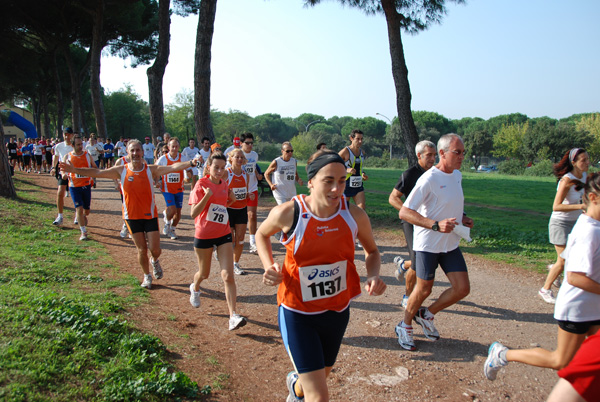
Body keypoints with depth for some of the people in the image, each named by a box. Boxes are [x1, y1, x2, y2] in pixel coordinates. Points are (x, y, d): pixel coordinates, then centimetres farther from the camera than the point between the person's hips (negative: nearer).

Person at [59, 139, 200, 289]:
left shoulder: (151, 169, -8)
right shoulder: (121, 170, -4)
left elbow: (172, 167, -21)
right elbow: (98, 172, -4)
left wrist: (191, 163, -35)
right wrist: (74, 170, -12)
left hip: (150, 215, -1)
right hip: (132, 216, 1)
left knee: (155, 249, 0)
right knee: (141, 250, 7)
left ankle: (154, 261, 36)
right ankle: (146, 275, 30)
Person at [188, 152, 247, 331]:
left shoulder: (224, 184, 4)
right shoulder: (201, 184, -12)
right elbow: (193, 213, -18)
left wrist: (231, 197, 2)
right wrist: (206, 196, -30)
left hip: (223, 234, 3)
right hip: (203, 235, -3)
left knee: (228, 275, -9)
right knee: (204, 273, 17)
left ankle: (233, 316, -10)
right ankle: (195, 288, 53)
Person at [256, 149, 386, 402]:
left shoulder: (355, 215, -14)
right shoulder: (287, 213, -20)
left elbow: (372, 251, 5)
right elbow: (261, 234, 2)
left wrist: (373, 276, -15)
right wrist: (269, 266, -14)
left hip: (338, 311, 4)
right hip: (297, 313, -4)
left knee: (322, 374, 29)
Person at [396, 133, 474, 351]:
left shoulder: (457, 175, 7)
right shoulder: (429, 179, -18)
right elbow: (404, 212, -22)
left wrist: (462, 218, 4)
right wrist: (436, 225, -29)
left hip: (451, 243, 7)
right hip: (427, 244, -7)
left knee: (462, 288, 2)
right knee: (424, 290, 4)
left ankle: (426, 315, 25)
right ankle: (405, 326, 29)